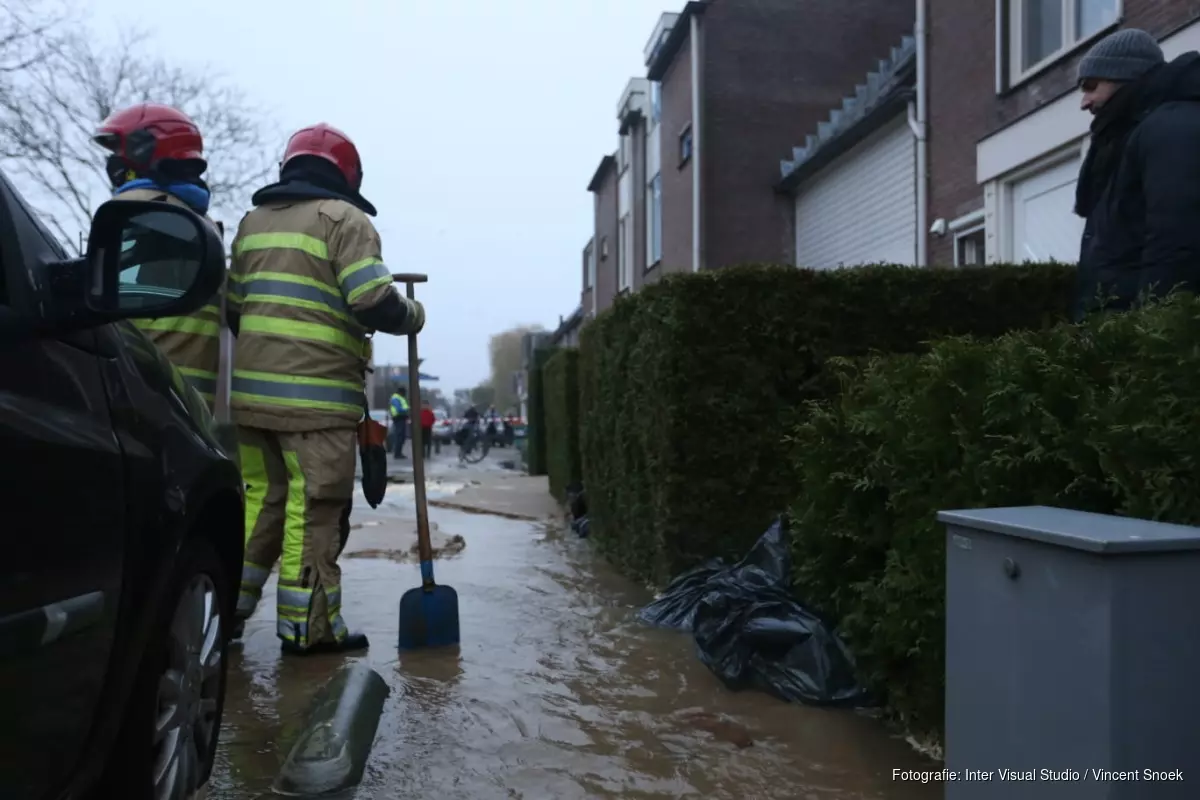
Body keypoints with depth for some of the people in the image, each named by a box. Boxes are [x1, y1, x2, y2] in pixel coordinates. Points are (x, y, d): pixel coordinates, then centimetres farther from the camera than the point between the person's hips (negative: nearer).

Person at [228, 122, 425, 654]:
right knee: (313, 510, -1)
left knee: (262, 498, 16)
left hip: (252, 390, 7)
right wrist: (413, 316, 4)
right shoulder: (344, 219, -3)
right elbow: (374, 303, -14)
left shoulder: (253, 222, 19)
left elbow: (233, 307, 21)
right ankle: (308, 627, 5)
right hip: (316, 396, -7)